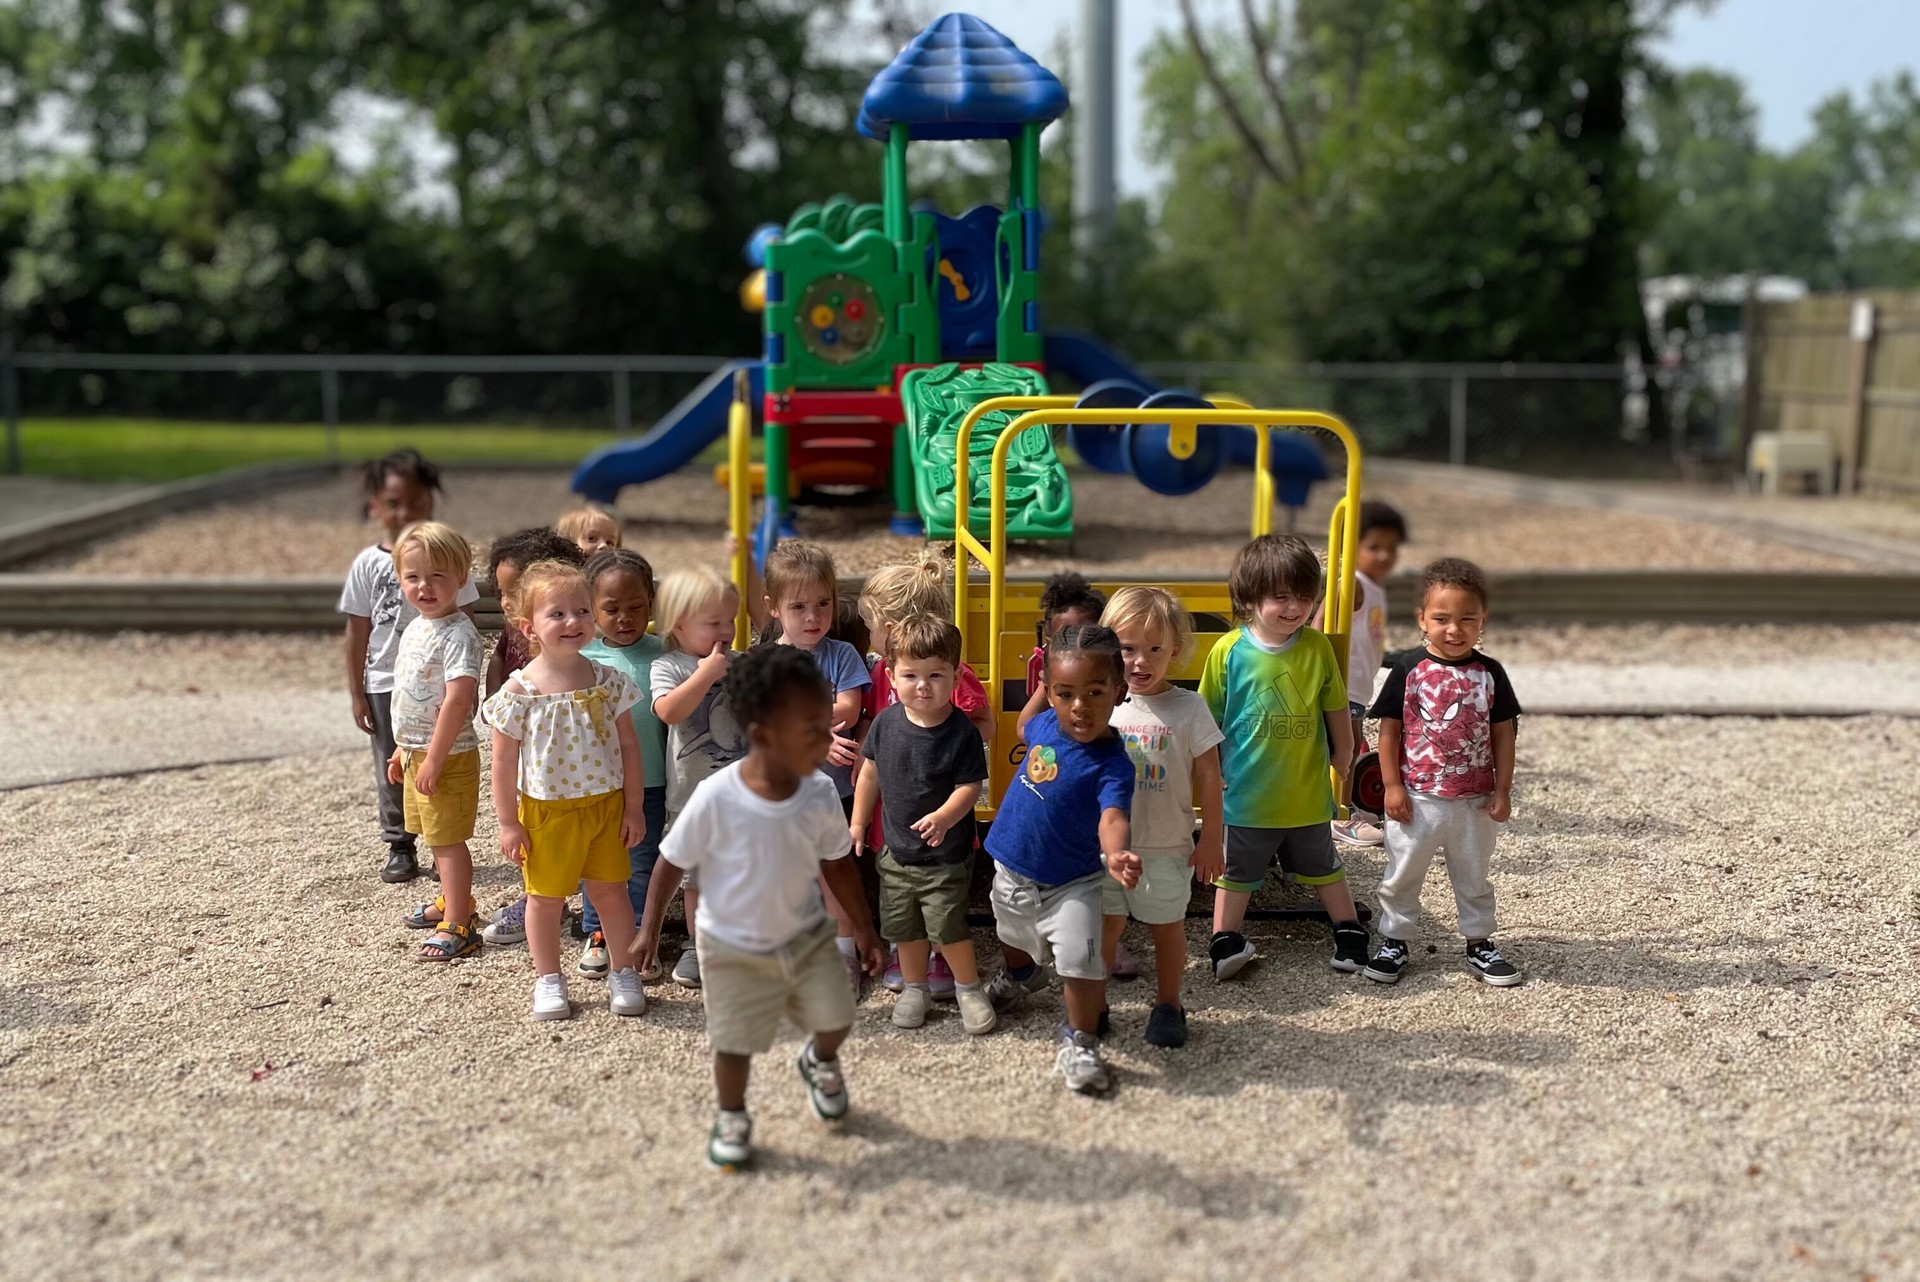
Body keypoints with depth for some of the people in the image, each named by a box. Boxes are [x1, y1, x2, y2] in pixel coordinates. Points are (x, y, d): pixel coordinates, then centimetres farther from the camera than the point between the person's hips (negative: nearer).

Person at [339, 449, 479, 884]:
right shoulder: (368, 564, -1)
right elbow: (357, 633, 3)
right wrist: (357, 693, 1)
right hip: (386, 684, 1)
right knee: (392, 771, 9)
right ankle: (400, 848, 20)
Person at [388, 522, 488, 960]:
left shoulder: (458, 634, -20)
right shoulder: (415, 629, 9)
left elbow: (458, 698, -27)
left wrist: (434, 757, -26)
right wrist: (403, 747, 21)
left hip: (447, 756, -9)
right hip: (417, 751, 9)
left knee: (447, 839, -4)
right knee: (436, 837, 21)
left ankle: (457, 928, 1)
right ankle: (451, 901, 38)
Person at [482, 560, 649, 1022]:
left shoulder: (608, 681, -5)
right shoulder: (520, 691, -13)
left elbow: (628, 746, 2)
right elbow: (504, 761, -7)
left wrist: (634, 807, 2)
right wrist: (508, 823, -6)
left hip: (605, 804, 2)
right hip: (546, 810, -2)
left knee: (610, 891, 11)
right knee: (545, 897, 11)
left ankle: (624, 974, 26)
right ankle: (548, 979, 27)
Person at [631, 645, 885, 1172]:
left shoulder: (820, 794, -17)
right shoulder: (716, 798, -29)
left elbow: (836, 864, -1)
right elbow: (671, 862, -15)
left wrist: (863, 928, 7)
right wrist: (650, 929, -7)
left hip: (806, 935, 3)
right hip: (734, 947, -3)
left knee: (836, 1019, 8)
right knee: (735, 1042, 7)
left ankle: (820, 1061, 44)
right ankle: (731, 1118, 36)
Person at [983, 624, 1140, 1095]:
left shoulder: (1113, 763, -29)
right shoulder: (1044, 724, -13)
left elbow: (1113, 817, -48)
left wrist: (1117, 854, -65)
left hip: (1072, 884, -6)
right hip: (1012, 868, 6)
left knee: (1080, 961, -16)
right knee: (1015, 938, 30)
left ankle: (1080, 1044, 8)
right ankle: (1019, 977, 63)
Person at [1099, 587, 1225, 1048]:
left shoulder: (1188, 708, -9)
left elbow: (1208, 776, -4)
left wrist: (1211, 838, -3)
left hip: (1167, 846, -1)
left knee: (1167, 925, 13)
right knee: (1105, 924, 10)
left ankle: (1168, 1006, 31)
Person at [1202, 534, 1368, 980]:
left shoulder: (1317, 647, -8)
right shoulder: (1228, 651, -15)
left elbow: (1336, 709, 5)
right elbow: (1209, 719, -7)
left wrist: (1343, 753, 12)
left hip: (1308, 791, 2)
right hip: (1247, 793, -2)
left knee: (1323, 866, 22)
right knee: (1235, 871, 14)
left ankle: (1350, 933, 34)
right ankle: (1225, 941, 23)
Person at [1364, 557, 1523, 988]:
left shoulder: (1490, 674, -3)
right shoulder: (1409, 669, -8)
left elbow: (1503, 734, 2)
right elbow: (1390, 729, -4)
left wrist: (1502, 791, -1)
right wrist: (1392, 786, -8)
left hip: (1476, 800, 2)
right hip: (1417, 798, -1)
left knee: (1474, 876, 16)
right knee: (1402, 874, 9)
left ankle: (1479, 944, 29)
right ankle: (1394, 941, 23)